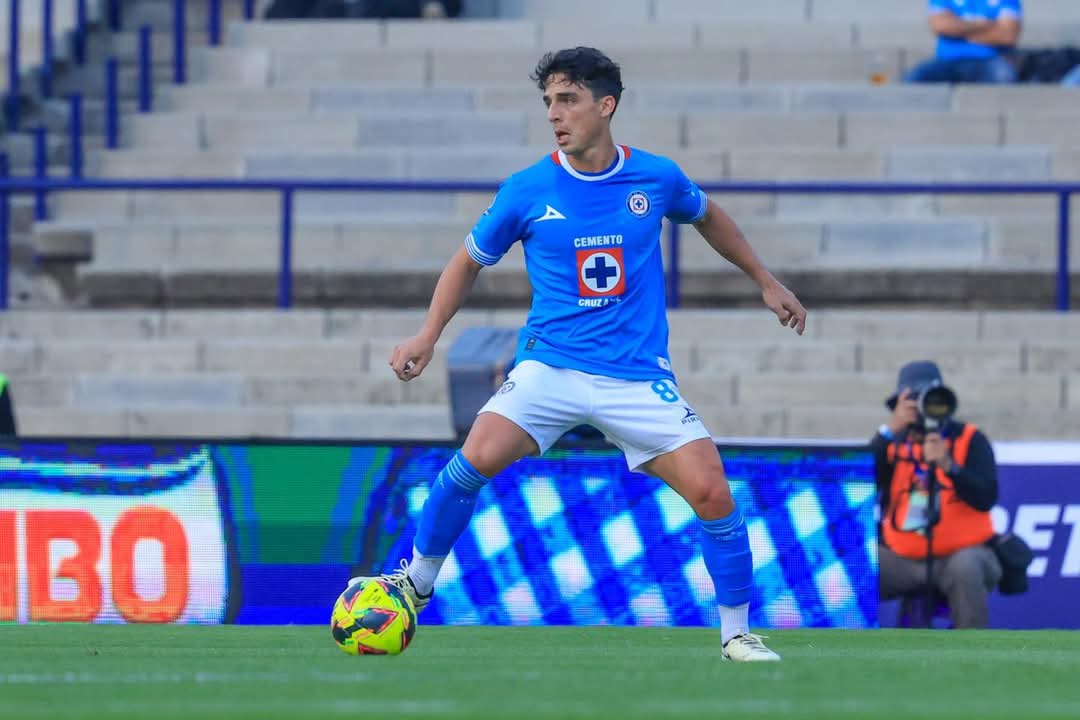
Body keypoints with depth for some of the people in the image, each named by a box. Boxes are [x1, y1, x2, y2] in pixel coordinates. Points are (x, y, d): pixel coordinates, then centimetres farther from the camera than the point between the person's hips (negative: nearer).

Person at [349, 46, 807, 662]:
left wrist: (766, 281, 26)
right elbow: (471, 261, 11)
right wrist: (429, 335, 0)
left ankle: (737, 634, 6)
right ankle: (418, 582, -2)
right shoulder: (527, 191, -3)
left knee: (712, 494, -12)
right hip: (551, 366, -1)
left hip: (639, 375, 1)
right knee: (477, 459, -24)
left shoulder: (657, 178, 0)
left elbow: (708, 217, 23)